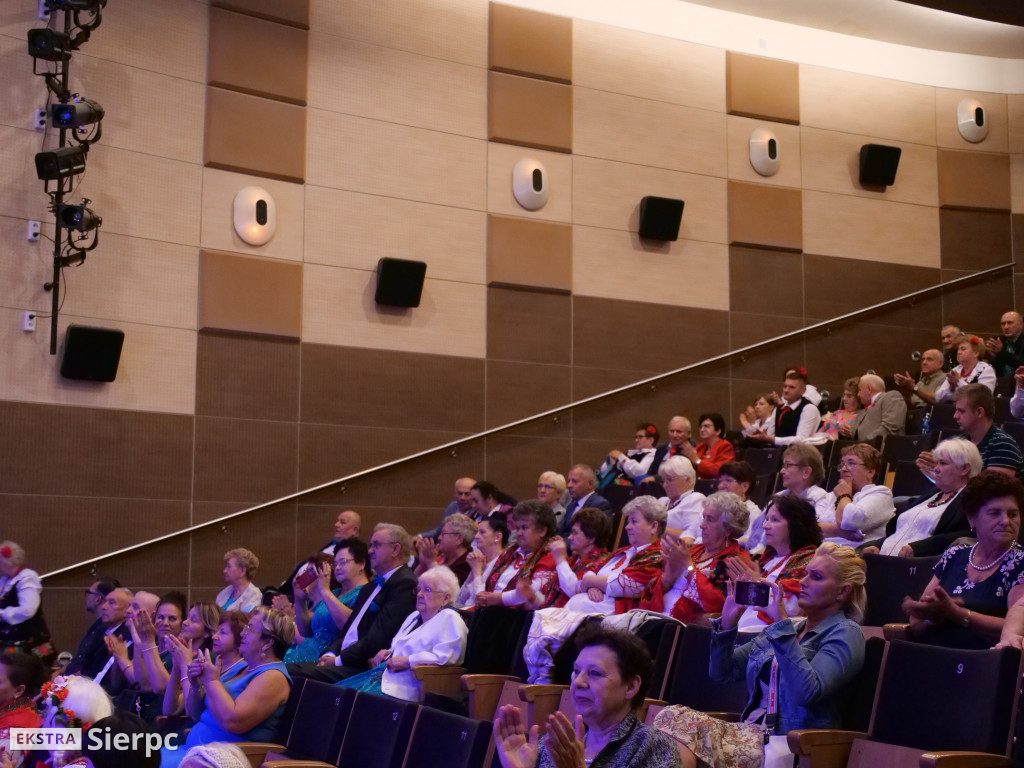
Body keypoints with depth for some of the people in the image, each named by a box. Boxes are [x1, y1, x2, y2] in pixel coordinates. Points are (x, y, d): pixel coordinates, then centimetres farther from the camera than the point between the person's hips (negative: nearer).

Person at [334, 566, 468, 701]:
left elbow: (445, 656, -19)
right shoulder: (414, 616, 25)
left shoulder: (449, 618, -5)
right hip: (385, 674, 10)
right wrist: (387, 653, 13)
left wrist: (406, 661, -17)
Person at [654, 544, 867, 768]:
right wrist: (728, 623, 4)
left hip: (790, 744, -7)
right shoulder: (789, 627, 22)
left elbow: (807, 691, -20)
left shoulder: (844, 633, 0)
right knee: (673, 716, -22)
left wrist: (783, 624, -19)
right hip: (750, 733, 7)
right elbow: (722, 672, 20)